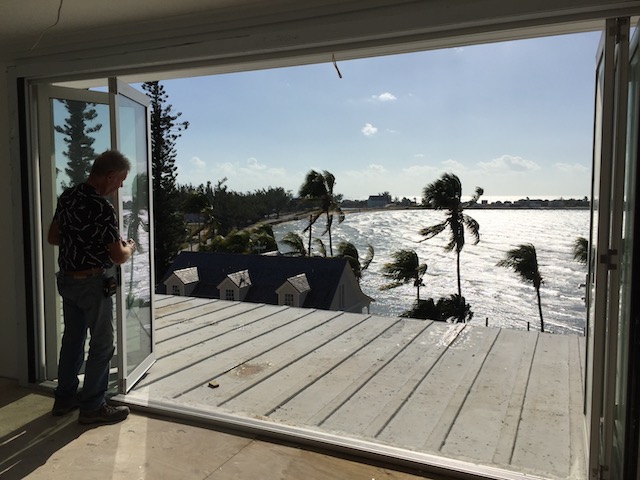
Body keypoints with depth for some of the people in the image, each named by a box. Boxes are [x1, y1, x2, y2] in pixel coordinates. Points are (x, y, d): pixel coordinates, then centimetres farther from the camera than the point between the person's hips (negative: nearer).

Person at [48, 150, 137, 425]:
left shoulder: (67, 196, 3)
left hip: (66, 279, 8)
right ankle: (92, 407, 14)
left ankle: (65, 398, 30)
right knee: (102, 343, 4)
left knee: (72, 338, 19)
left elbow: (52, 237, 12)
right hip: (92, 283, -8)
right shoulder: (102, 209, -22)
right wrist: (129, 248, 1)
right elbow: (118, 256, -19)